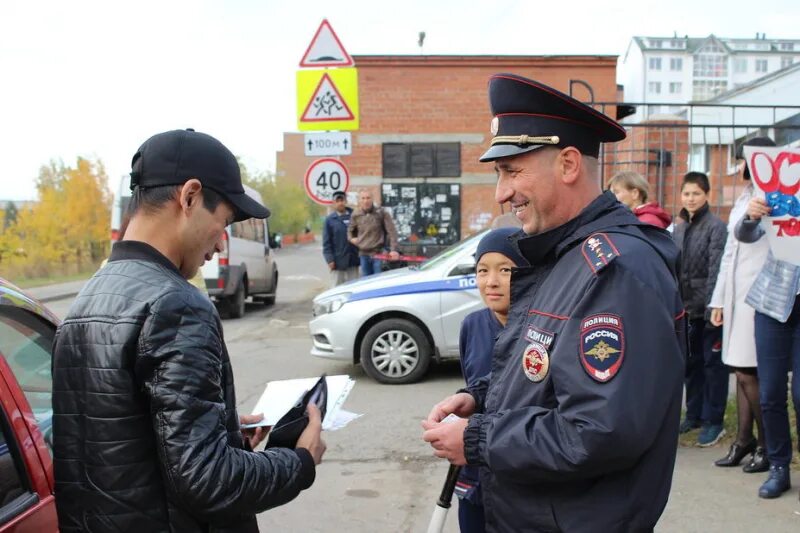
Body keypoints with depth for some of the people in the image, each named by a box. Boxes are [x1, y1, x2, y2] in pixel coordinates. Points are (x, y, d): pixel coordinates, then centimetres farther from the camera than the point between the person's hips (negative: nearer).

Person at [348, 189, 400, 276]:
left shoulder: (381, 213, -5)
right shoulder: (355, 215, 5)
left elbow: (392, 231, -8)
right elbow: (350, 231, 22)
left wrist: (393, 249, -17)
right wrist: (352, 238, 0)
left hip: (379, 253, -4)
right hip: (363, 255, 4)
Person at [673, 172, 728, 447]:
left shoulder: (716, 226, -8)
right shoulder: (679, 228, 12)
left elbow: (716, 269, -14)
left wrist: (713, 307, -19)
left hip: (708, 308, -6)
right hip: (687, 307, 6)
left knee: (713, 363, 1)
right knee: (691, 362, 14)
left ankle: (714, 421, 9)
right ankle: (695, 414, 26)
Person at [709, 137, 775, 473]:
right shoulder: (743, 200, 19)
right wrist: (719, 299, 19)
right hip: (737, 294, 8)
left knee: (748, 373, -6)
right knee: (742, 372, 10)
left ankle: (767, 445, 8)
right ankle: (744, 440, 17)